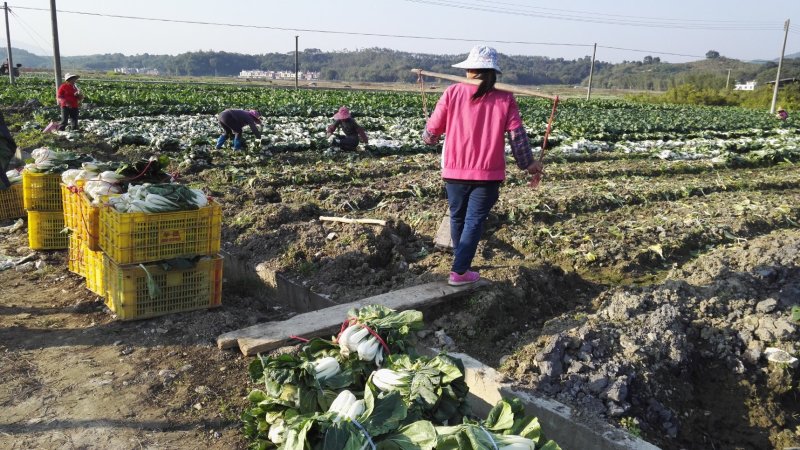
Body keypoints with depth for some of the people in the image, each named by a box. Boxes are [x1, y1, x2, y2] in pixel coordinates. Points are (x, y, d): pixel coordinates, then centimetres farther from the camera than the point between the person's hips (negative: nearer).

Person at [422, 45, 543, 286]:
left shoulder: (453, 92, -4)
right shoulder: (505, 98, -4)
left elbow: (432, 129, 0)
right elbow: (517, 135, -5)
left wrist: (428, 138, 23)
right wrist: (528, 163, 8)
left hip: (455, 170, 2)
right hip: (488, 173, -1)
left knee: (457, 217, 19)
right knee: (474, 221, 5)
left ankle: (460, 262, 37)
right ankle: (459, 272, 2)